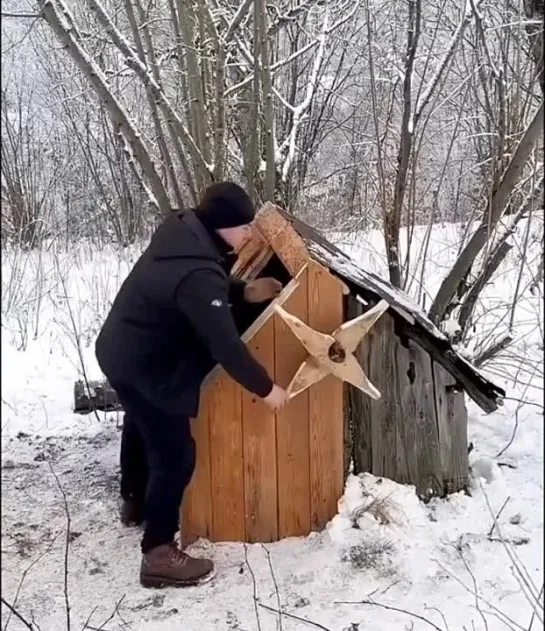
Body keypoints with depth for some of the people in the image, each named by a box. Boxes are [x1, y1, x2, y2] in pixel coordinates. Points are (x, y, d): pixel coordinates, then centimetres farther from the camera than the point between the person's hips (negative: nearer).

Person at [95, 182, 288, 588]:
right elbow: (225, 345, -30)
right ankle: (159, 554, 8)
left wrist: (243, 292, 2)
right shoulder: (197, 274, -33)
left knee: (142, 429, 30)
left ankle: (136, 499, 54)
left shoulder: (183, 232, -4)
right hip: (146, 368, -11)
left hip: (122, 352, 11)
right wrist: (266, 388, -18)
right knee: (175, 456, -3)